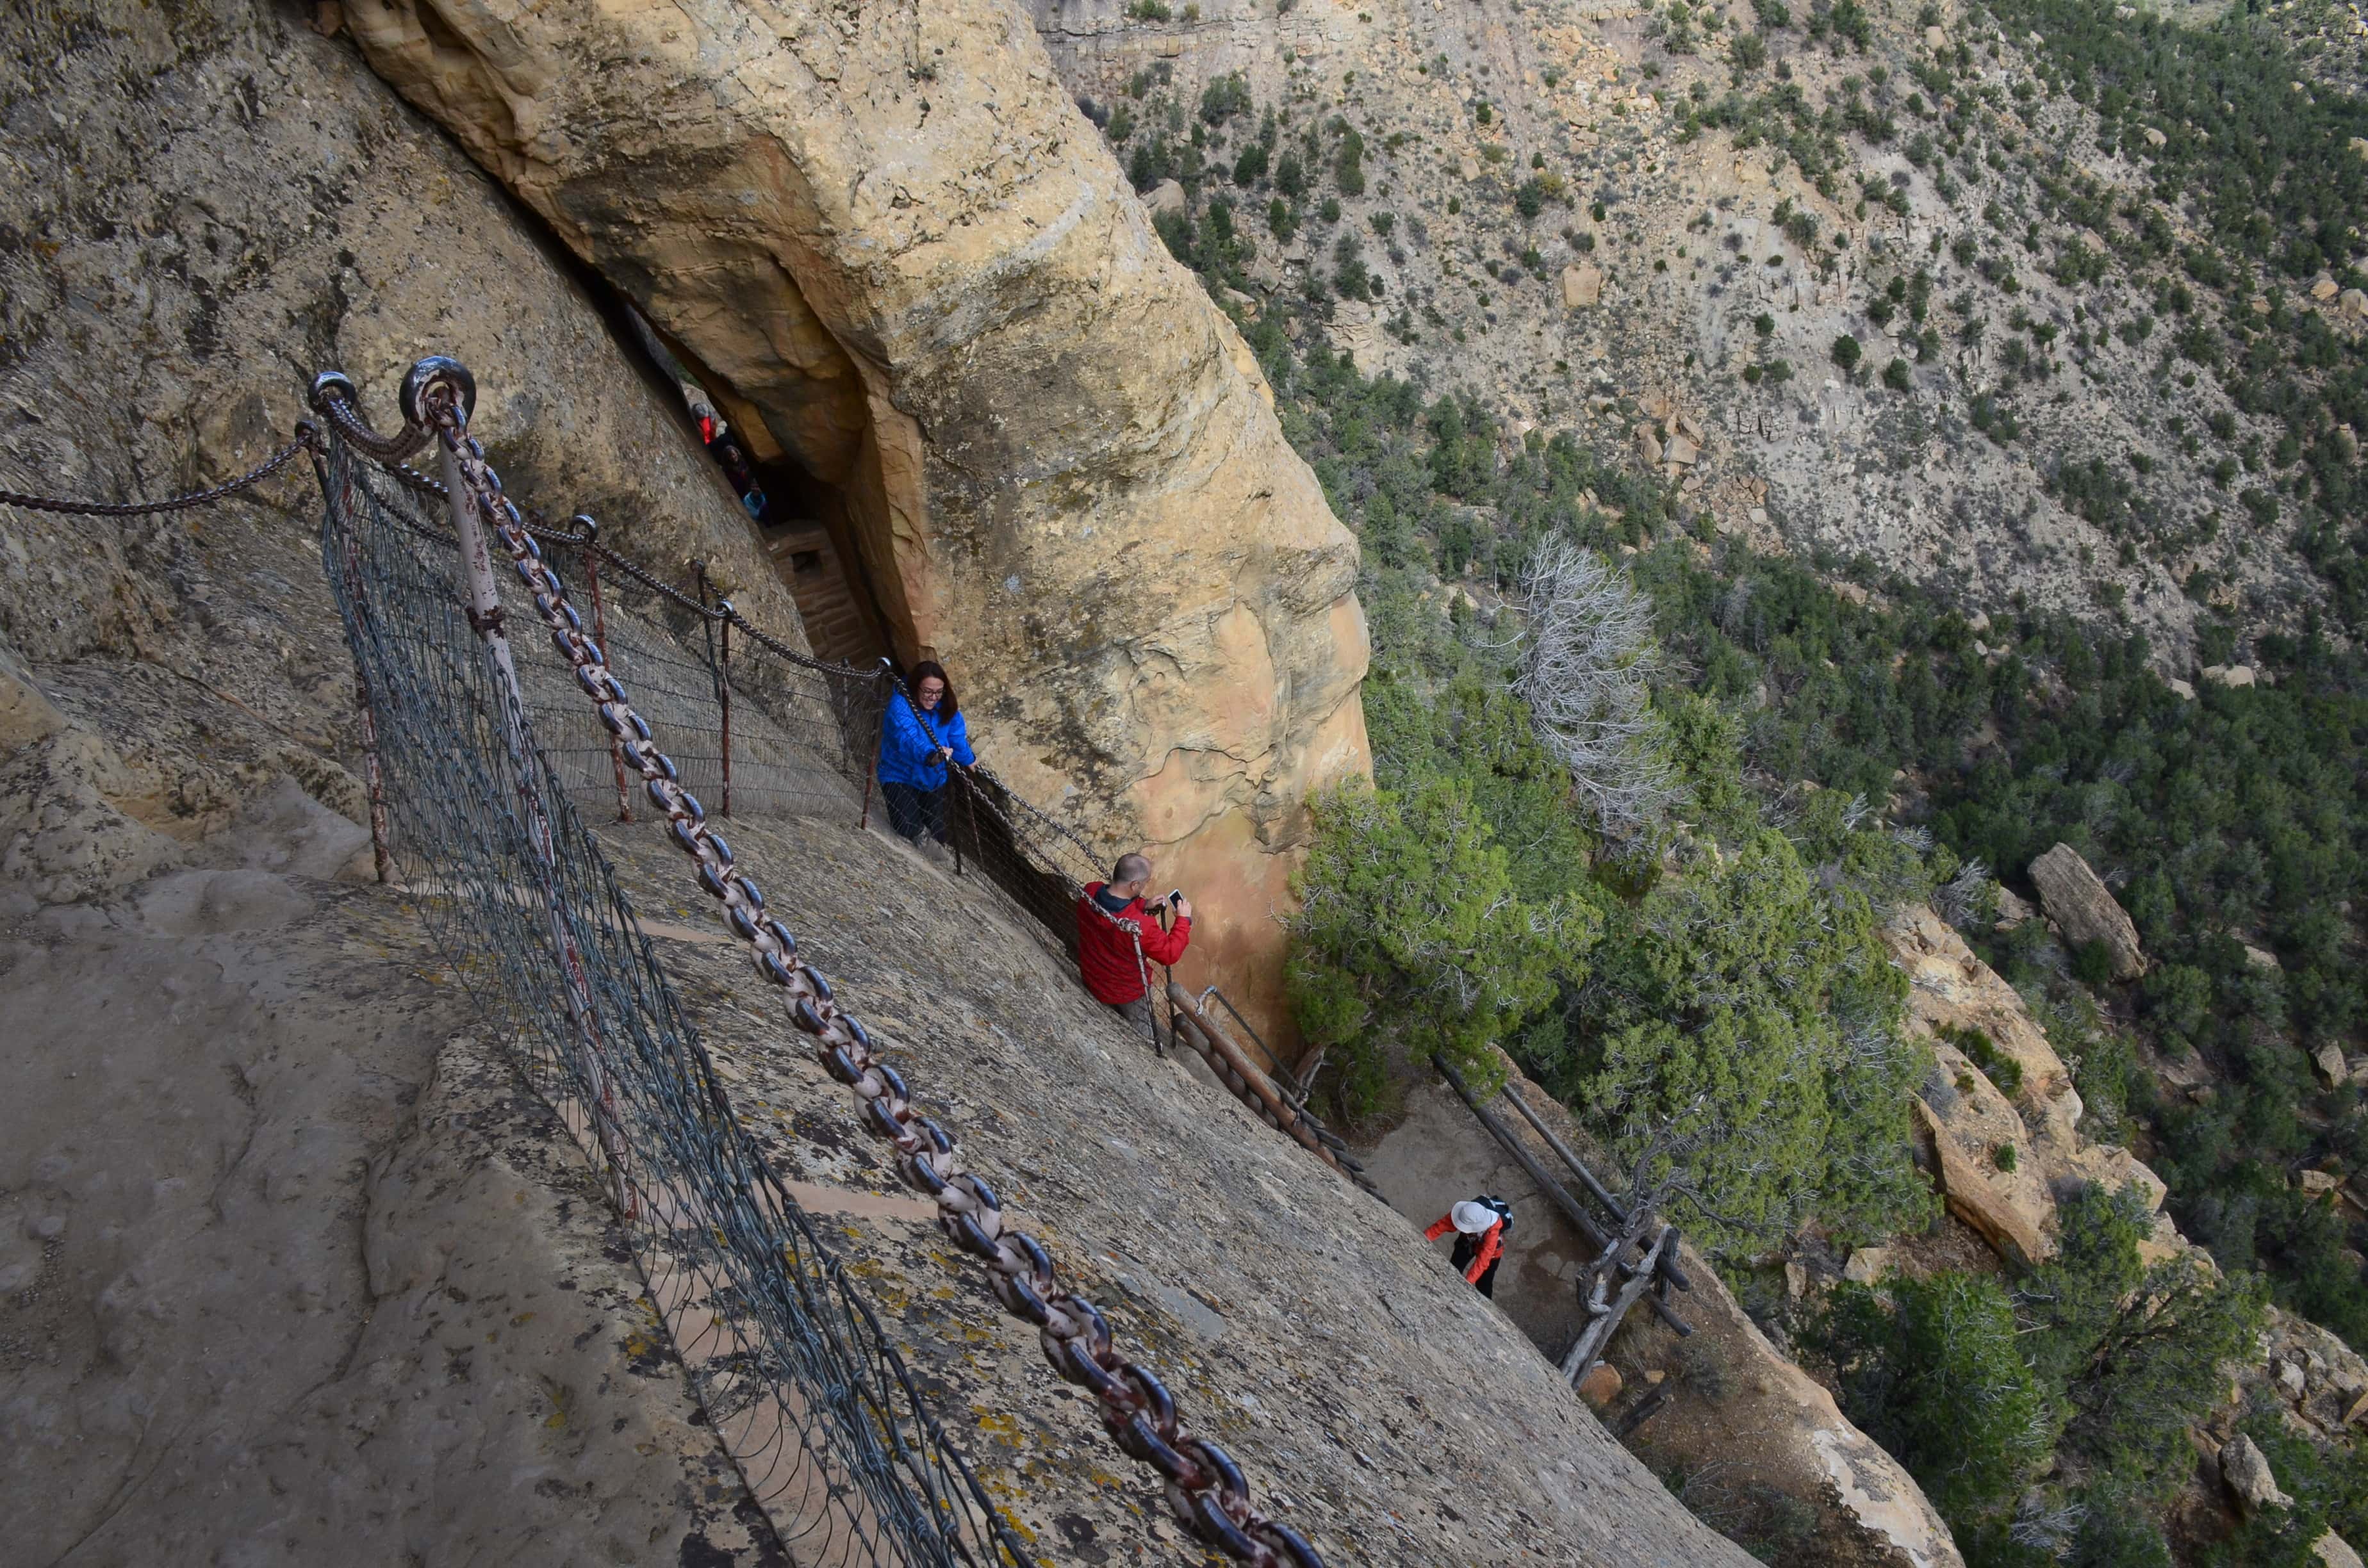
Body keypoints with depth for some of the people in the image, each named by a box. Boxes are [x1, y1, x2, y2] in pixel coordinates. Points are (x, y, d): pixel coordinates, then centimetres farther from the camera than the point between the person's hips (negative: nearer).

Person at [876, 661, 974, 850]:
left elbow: (958, 739, 3)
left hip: (933, 779, 5)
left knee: (937, 837, 5)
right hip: (901, 776, -5)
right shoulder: (900, 705, -26)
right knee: (912, 831, -21)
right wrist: (930, 755, -57)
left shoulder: (947, 708, -9)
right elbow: (909, 738, -41)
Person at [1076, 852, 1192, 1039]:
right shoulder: (1140, 926, -42)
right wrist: (1183, 919, -13)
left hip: (1090, 979, 6)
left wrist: (1145, 907, -9)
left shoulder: (1089, 892, -25)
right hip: (1126, 992, -6)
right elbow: (1170, 953, -24)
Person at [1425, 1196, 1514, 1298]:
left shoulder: (1492, 1233, -45)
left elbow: (1483, 1261, -46)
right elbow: (1442, 1224, -35)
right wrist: (1424, 1238, -47)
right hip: (1468, 1241, 4)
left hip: (1489, 1252, -4)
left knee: (1483, 1285, 2)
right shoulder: (1466, 1211, -37)